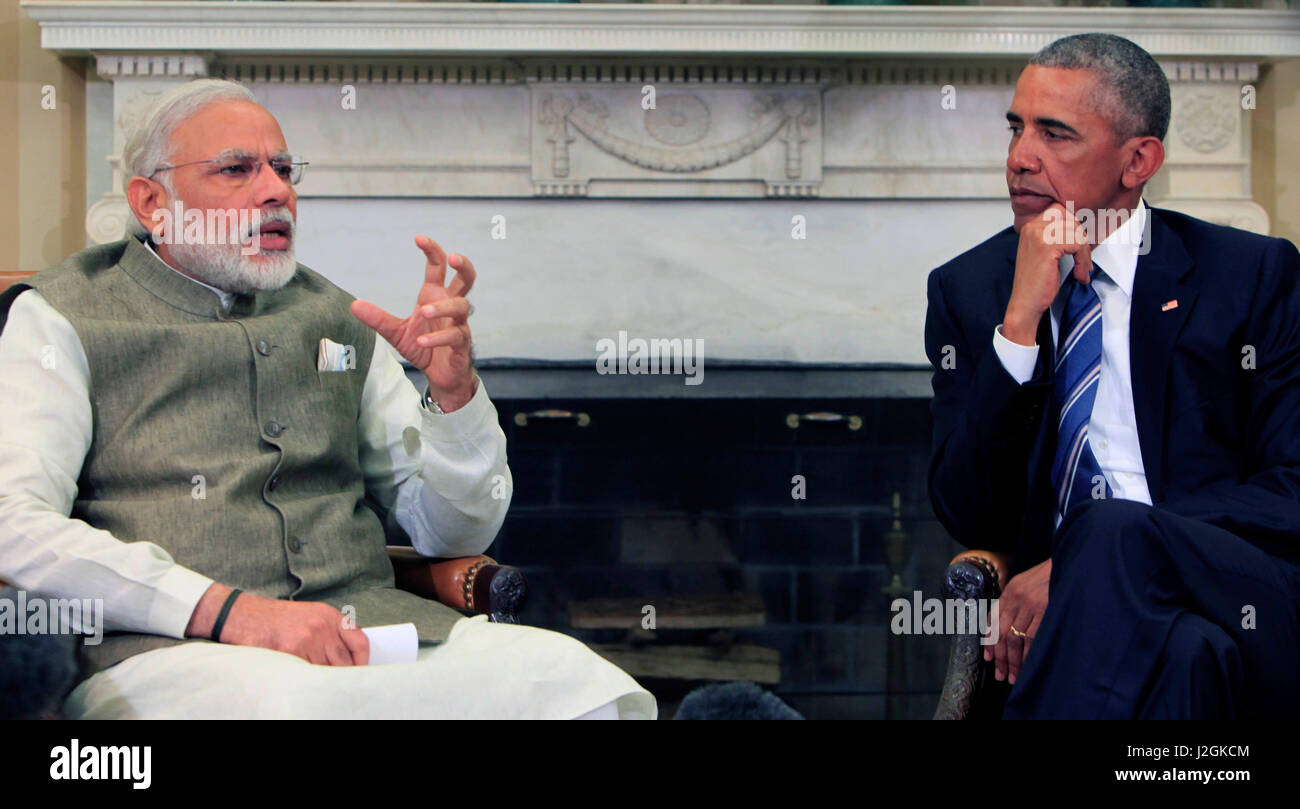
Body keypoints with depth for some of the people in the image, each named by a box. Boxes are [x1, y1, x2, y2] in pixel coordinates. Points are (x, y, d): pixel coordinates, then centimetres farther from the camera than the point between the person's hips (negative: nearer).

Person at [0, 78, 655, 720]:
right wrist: (230, 610, -17)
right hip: (168, 646, -4)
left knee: (577, 680, -23)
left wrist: (452, 387, 2)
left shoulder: (337, 320, 23)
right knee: (277, 696, -39)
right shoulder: (59, 316, 10)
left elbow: (456, 536, 22)